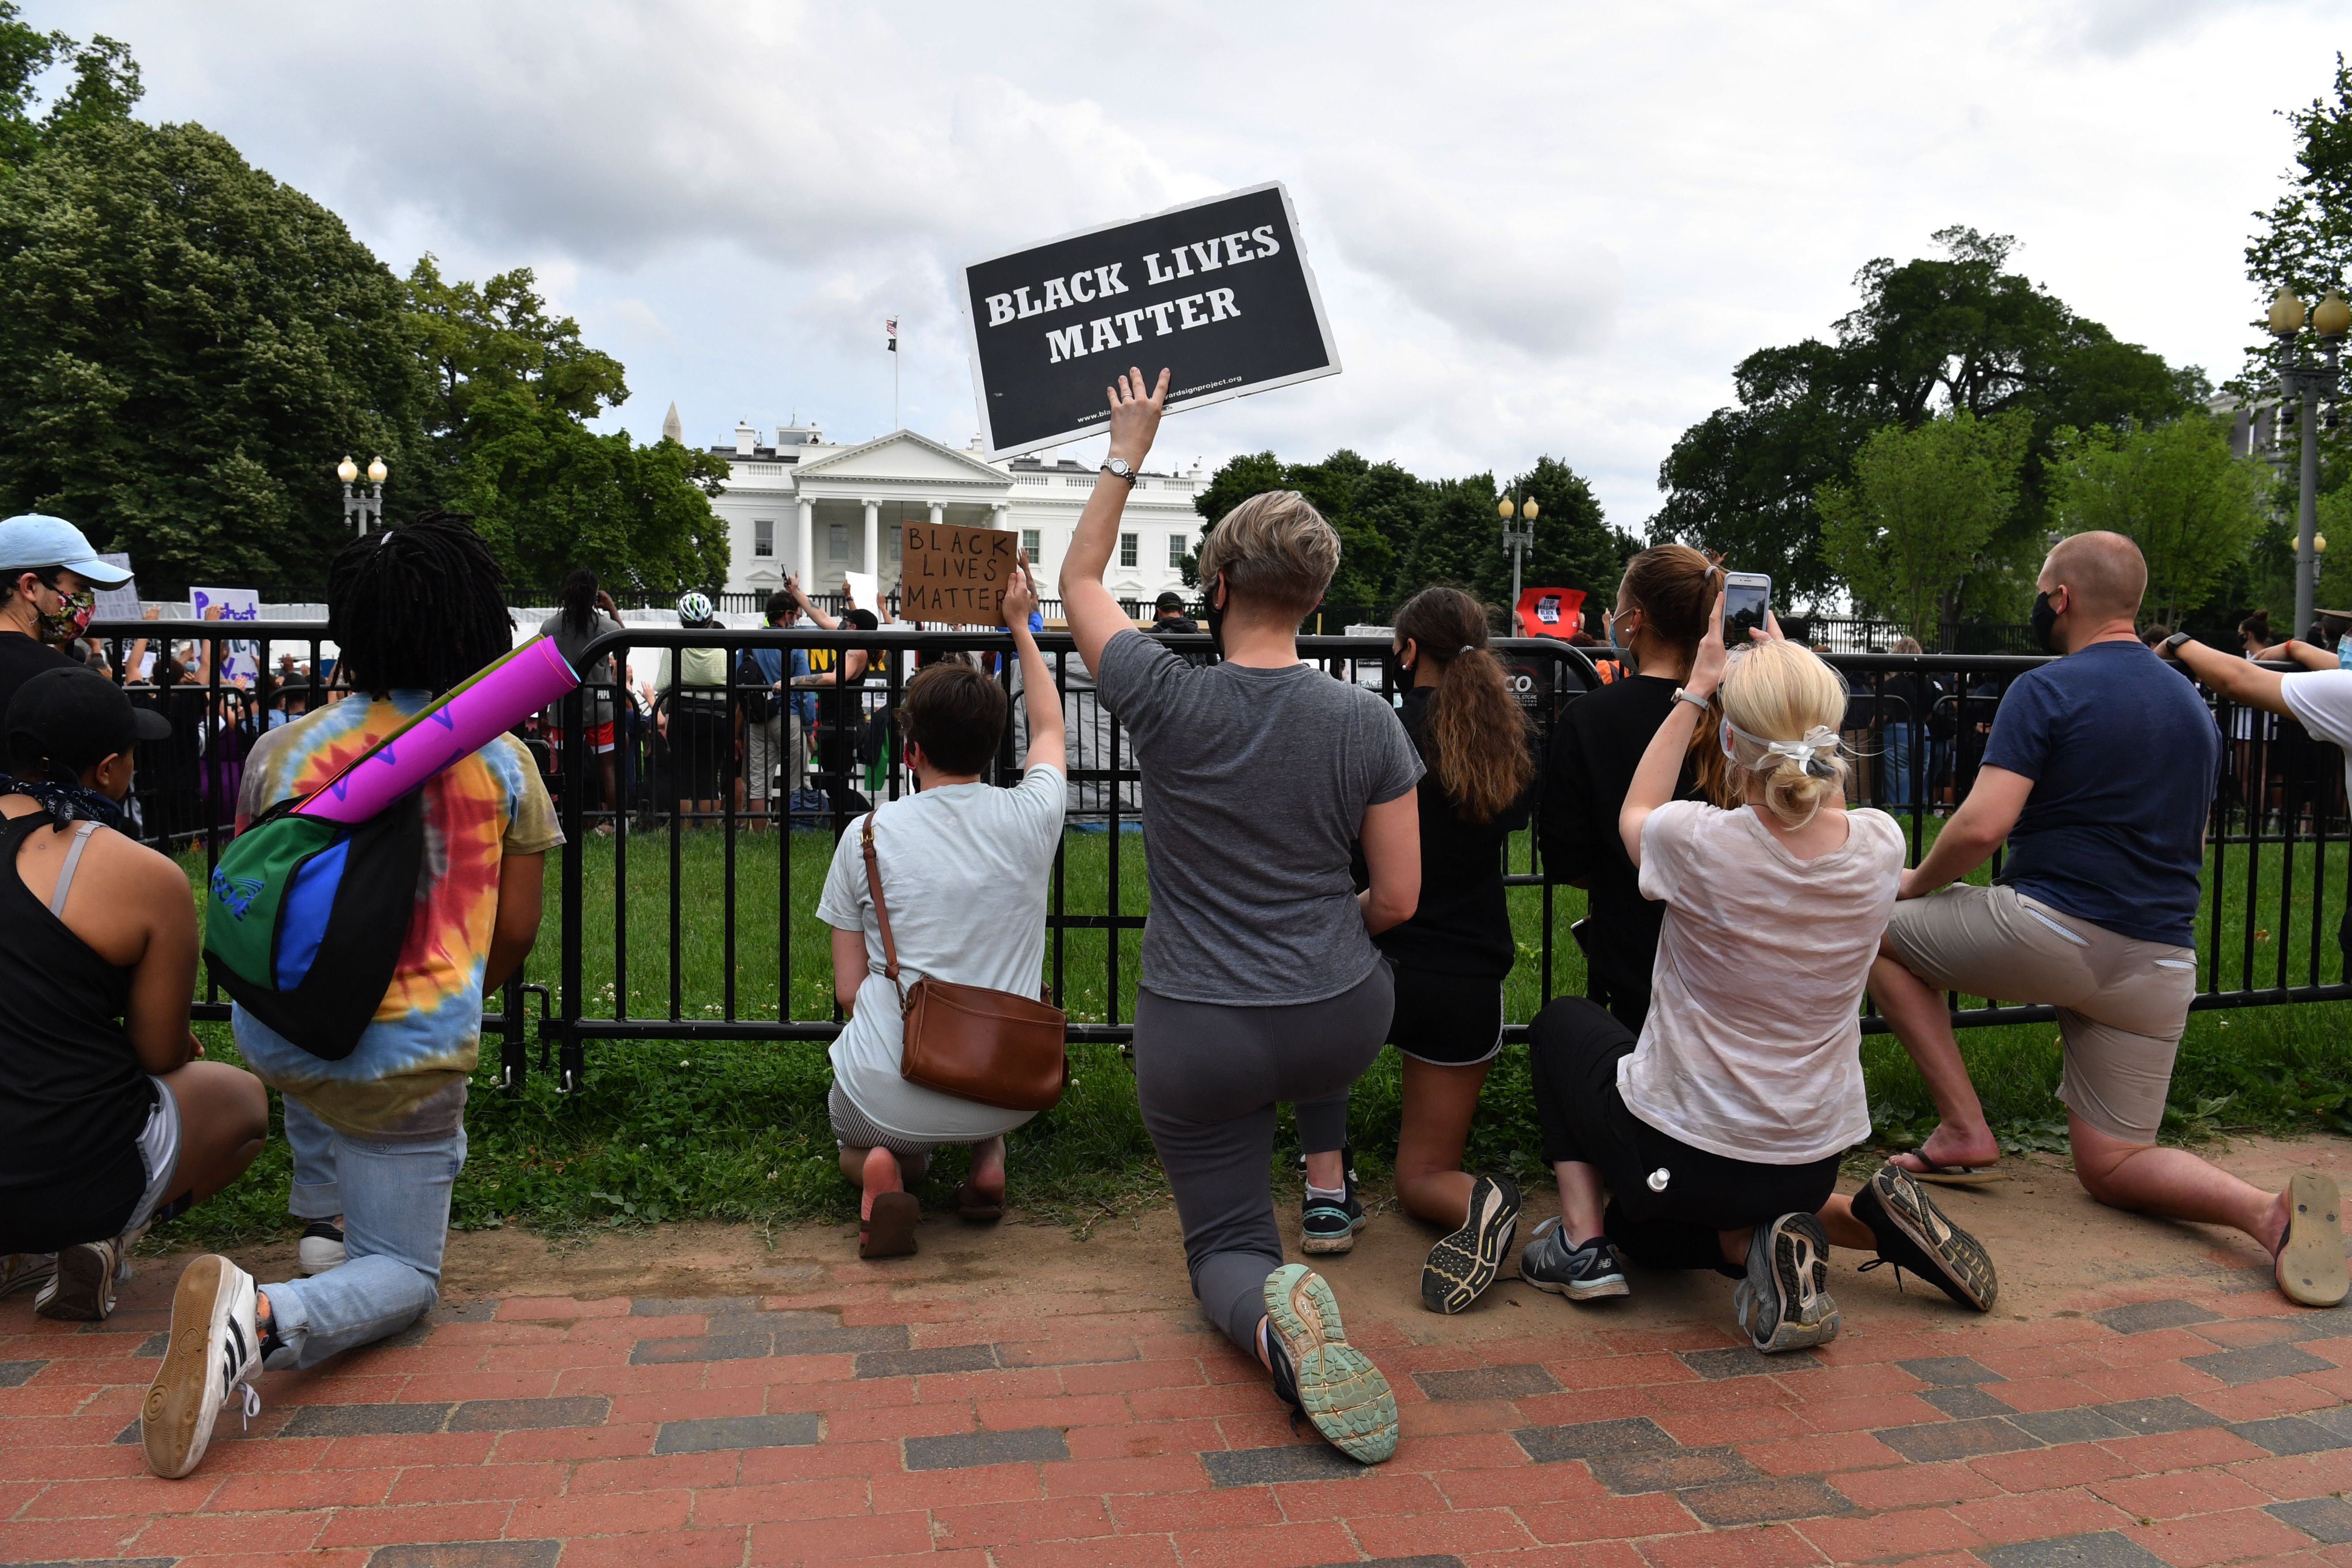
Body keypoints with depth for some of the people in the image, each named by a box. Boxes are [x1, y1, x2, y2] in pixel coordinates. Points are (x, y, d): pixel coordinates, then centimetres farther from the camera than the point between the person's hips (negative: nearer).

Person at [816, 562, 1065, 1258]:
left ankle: (880, 1169, -4)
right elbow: (1049, 729, 20)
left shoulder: (867, 835, -7)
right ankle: (990, 1157, 11)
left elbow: (849, 991, -1)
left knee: (857, 1142, 34)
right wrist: (1020, 625, 31)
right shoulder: (1032, 816, -5)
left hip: (888, 1095, -2)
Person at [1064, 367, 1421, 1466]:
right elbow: (1399, 900, -4)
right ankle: (1328, 1181, 36)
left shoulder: (1168, 701, -14)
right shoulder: (1367, 723, -10)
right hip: (1344, 1023, 3)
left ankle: (1275, 1314, -23)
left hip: (1199, 1044, -2)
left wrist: (1127, 453, 13)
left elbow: (1079, 580, 5)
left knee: (1224, 1249, 12)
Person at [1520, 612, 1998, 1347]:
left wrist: (1694, 691, 8)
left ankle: (1583, 1239, 12)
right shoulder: (1880, 845, -13)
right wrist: (1791, 676, 16)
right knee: (1651, 1233, 33)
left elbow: (1635, 813, 2)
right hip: (1812, 1160, 4)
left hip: (1678, 1154, -4)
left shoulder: (1700, 843, -25)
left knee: (1561, 1022, 26)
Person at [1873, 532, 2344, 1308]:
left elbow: (1983, 825, -17)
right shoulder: (2192, 704, 17)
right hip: (2160, 963, 7)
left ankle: (1964, 1128, 4)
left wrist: (1917, 882, 1)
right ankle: (2265, 1208, -15)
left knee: (1879, 933, 16)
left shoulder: (2047, 690, -7)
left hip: (2049, 931, -7)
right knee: (2110, 1166, 14)